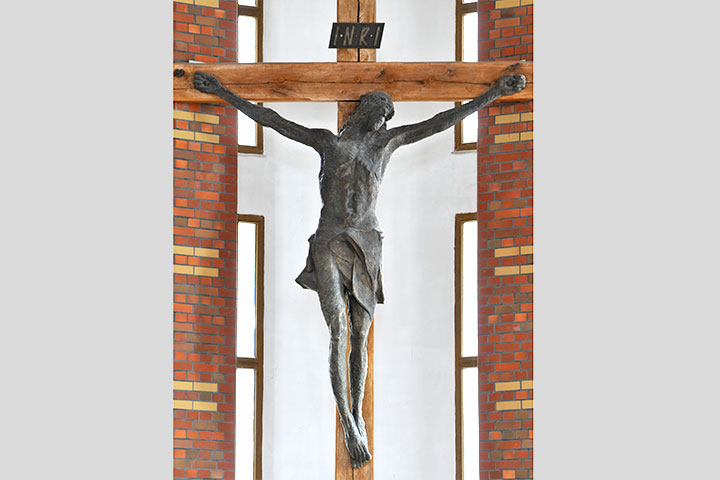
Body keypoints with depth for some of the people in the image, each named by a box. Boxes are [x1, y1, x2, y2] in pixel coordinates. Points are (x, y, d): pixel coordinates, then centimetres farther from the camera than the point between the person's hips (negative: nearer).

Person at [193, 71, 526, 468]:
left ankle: (358, 417, 9)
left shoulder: (386, 142, 15)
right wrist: (223, 93, 10)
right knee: (338, 328, -17)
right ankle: (346, 422, -20)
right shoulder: (327, 141, 11)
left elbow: (441, 122, 13)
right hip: (329, 244, -2)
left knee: (361, 336, 1)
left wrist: (493, 93, 9)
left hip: (367, 246, 2)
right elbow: (269, 119, 12)